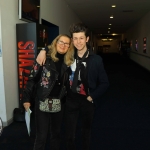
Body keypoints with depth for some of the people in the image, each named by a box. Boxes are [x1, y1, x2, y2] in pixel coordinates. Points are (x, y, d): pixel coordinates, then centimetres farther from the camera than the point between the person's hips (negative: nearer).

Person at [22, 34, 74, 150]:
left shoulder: (68, 62, 3)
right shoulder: (45, 58, -9)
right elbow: (32, 78, -9)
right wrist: (26, 98, -11)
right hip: (43, 101, -4)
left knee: (56, 133, 18)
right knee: (42, 135, 2)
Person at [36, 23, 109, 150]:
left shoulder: (96, 59, -11)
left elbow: (104, 83, -4)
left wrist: (92, 97, -10)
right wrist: (43, 51, -5)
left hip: (87, 101, -1)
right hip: (71, 99, 1)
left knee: (86, 132, 20)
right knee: (70, 134, 9)